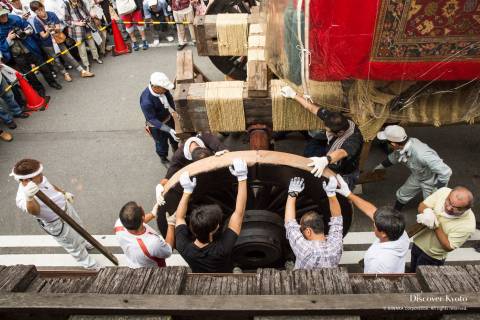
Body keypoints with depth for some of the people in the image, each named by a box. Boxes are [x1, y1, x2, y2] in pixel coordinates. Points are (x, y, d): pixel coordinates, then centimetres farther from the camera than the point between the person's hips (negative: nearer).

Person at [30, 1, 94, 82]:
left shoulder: (51, 14, -12)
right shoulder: (36, 21, -17)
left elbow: (59, 28, -10)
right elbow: (44, 36, -17)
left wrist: (57, 29, -33)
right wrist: (48, 31, -37)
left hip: (58, 40, 2)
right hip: (48, 45, -2)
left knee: (68, 56, 6)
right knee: (56, 61, 8)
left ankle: (82, 71, 11)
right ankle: (66, 74, 27)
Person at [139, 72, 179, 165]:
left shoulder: (162, 89, -22)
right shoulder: (146, 101, -39)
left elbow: (170, 98, -1)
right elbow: (152, 120, -31)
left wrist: (175, 110, -14)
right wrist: (169, 130, -35)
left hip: (168, 118, 6)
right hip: (157, 126, -5)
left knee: (175, 138, 27)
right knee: (162, 143, 20)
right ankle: (163, 159, 51)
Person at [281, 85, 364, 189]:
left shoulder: (354, 139, -39)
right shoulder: (336, 121, -21)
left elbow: (341, 153, -60)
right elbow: (313, 108, -13)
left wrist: (325, 160, -80)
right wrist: (294, 95, -8)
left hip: (344, 175, -7)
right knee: (312, 145, -1)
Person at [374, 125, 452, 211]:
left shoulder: (421, 154, -46)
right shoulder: (403, 146, -22)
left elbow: (445, 172, -39)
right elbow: (394, 157, 4)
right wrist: (381, 166, 20)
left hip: (431, 180, -7)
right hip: (417, 177, 7)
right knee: (402, 195, 22)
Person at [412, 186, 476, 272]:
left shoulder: (468, 225, -32)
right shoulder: (443, 191, -23)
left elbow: (448, 247, -22)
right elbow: (421, 206, -11)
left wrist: (436, 225, -34)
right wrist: (427, 212, -34)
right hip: (417, 242, 4)